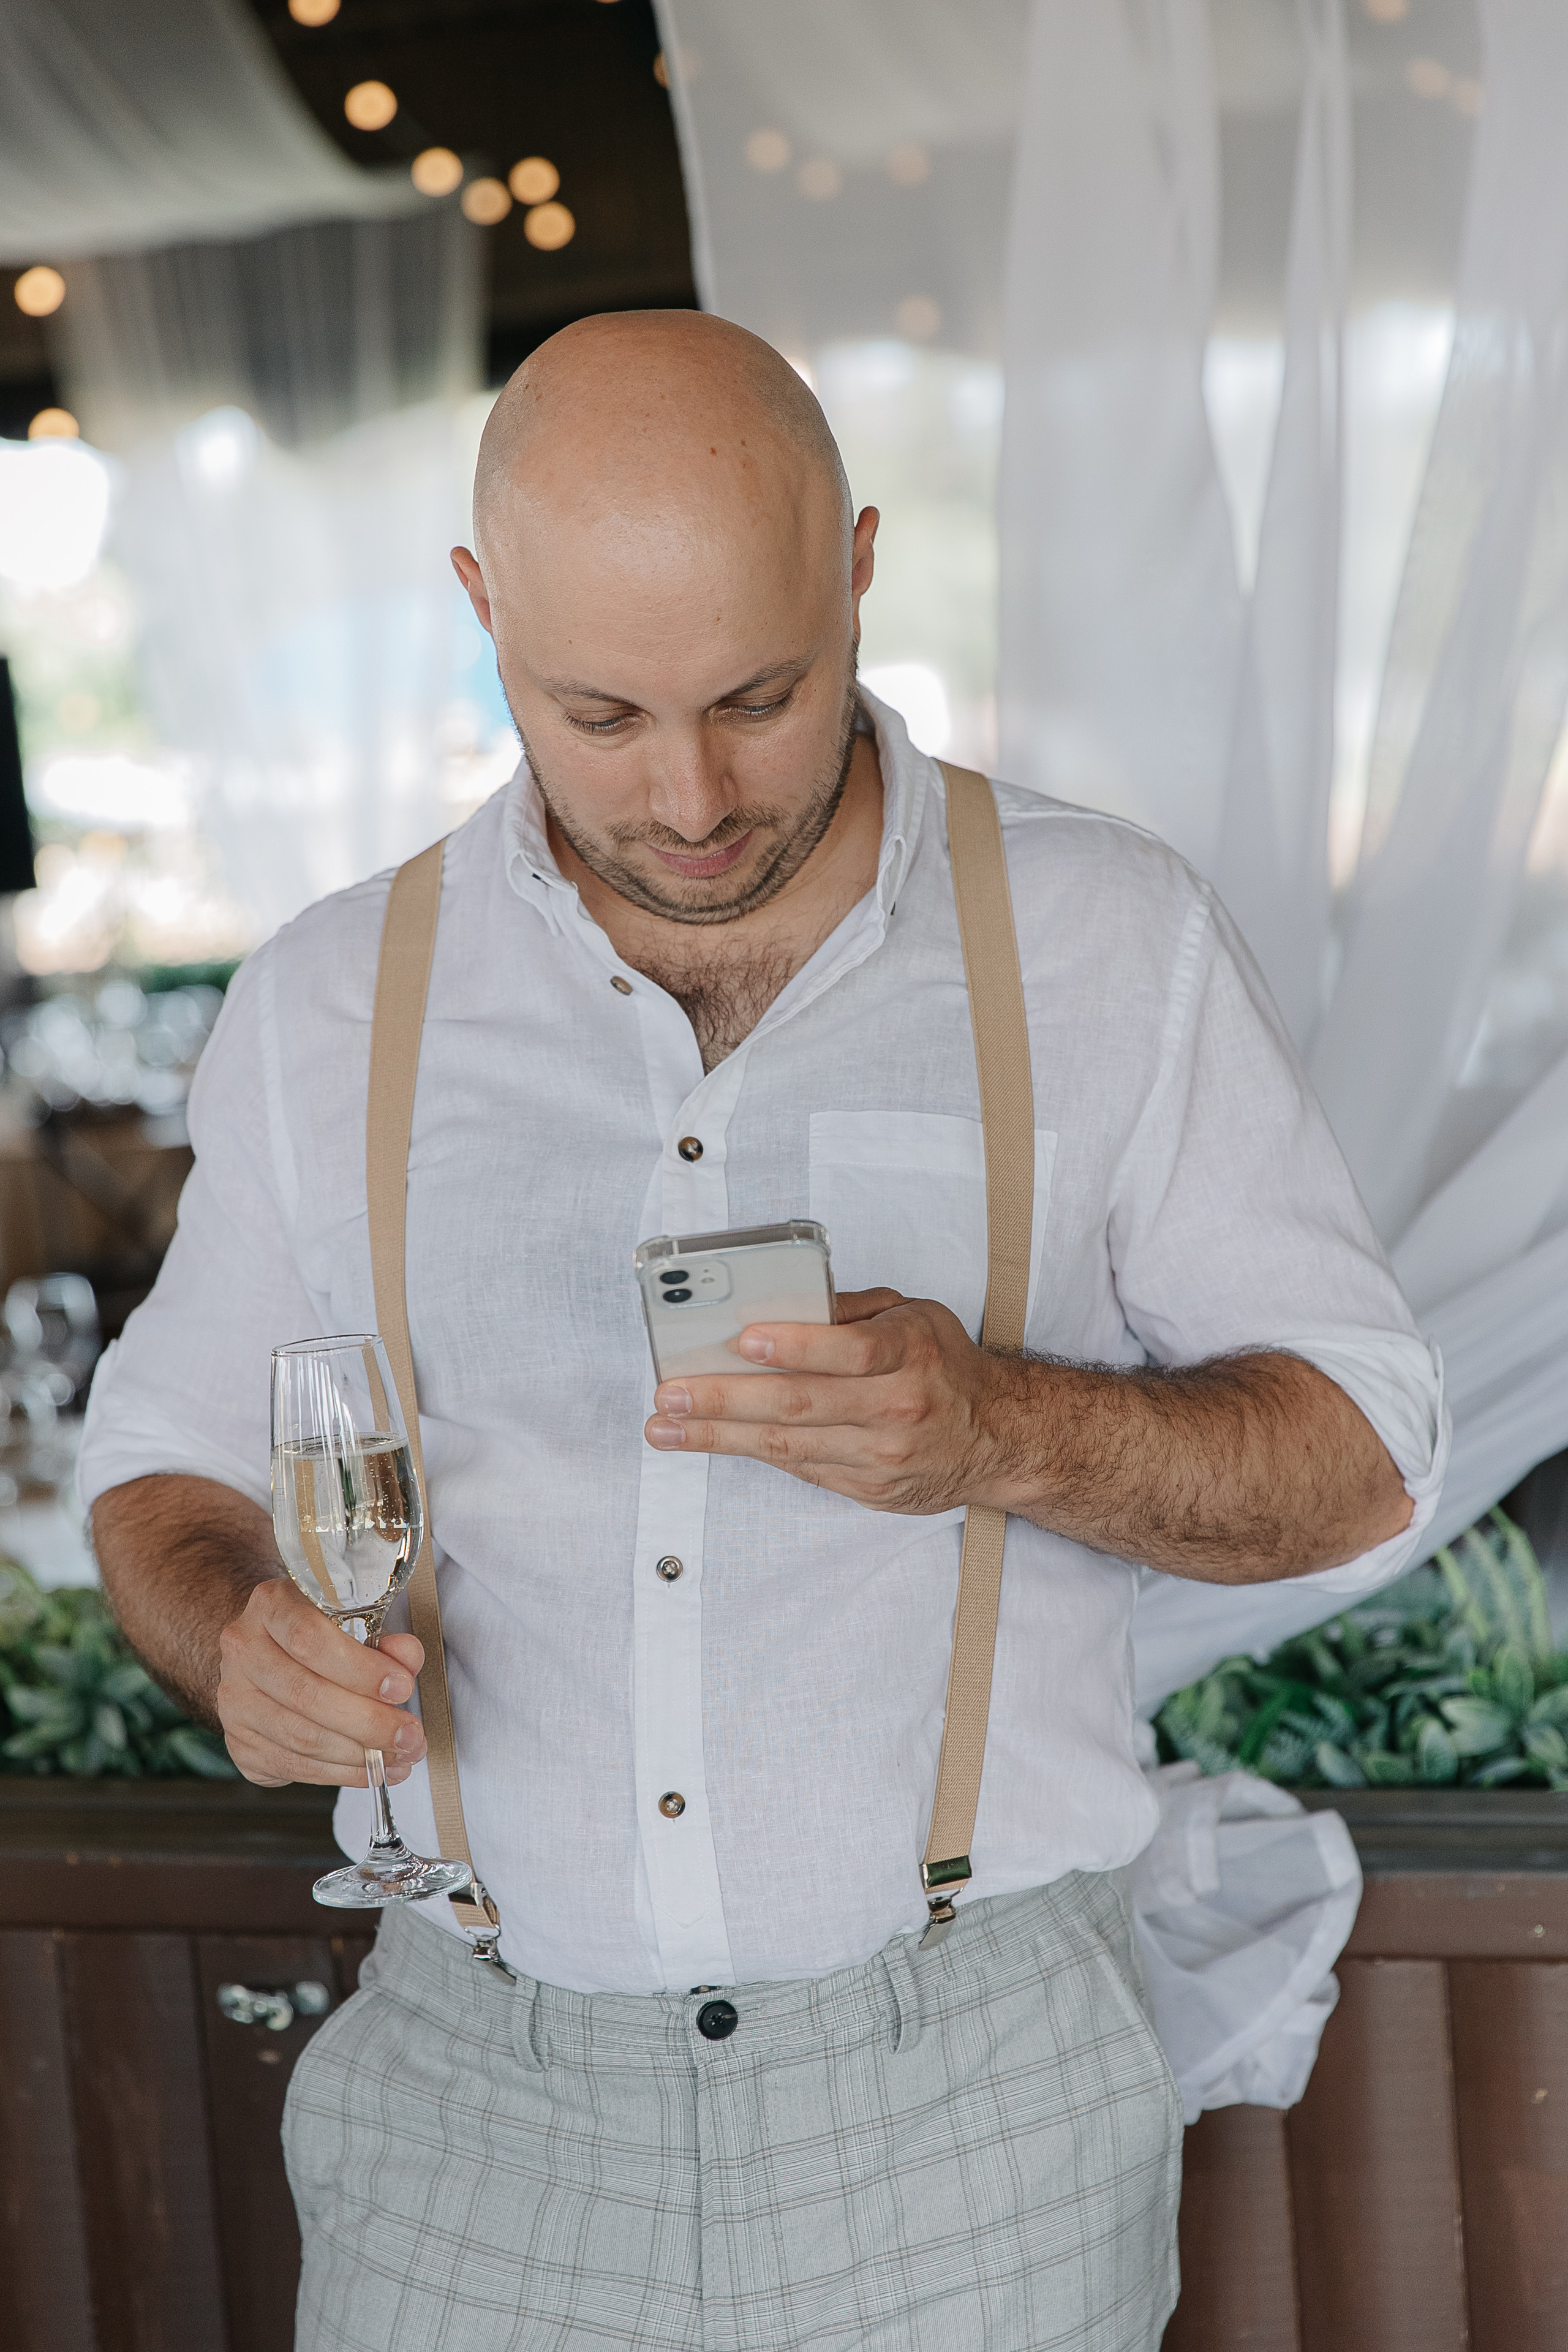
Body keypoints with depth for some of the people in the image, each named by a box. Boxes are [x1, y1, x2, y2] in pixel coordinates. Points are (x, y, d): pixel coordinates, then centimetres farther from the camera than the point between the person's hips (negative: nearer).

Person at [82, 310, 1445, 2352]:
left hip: (974, 2103, -1)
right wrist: (241, 1638, -12)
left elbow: (1362, 1462, -1)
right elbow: (171, 1469, 12)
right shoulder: (329, 1006, 2)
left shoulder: (1114, 945, -4)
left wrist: (1004, 1431, -20)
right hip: (480, 2089, 2)